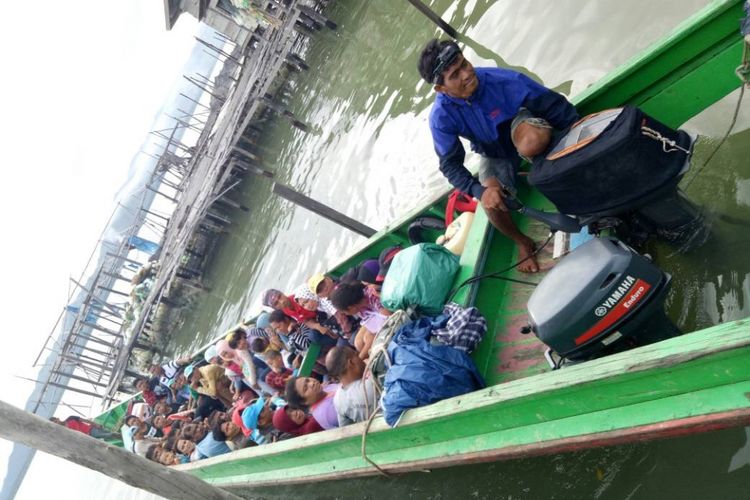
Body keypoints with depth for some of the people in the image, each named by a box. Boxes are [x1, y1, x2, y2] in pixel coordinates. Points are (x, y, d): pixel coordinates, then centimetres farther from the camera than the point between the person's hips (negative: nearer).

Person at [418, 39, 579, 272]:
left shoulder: (502, 80, -32)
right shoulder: (441, 117, -26)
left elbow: (554, 105, -25)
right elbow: (450, 164, -22)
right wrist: (480, 191, -37)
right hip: (494, 157, 0)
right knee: (492, 204, -21)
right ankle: (523, 243, 8)